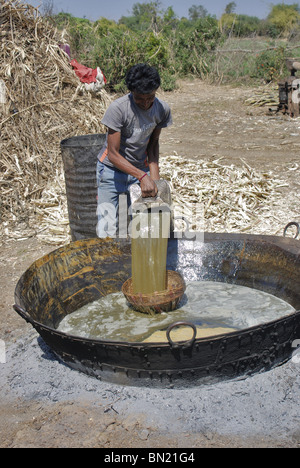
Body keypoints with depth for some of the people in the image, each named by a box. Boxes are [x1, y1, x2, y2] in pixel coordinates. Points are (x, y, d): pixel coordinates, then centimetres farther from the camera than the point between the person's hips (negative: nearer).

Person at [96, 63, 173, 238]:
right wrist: (143, 176, -31)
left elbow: (153, 142, 6)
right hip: (112, 170, -3)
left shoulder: (162, 109, -8)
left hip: (141, 168, 4)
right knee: (108, 233, -9)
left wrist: (154, 174, -9)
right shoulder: (118, 108, -23)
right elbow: (113, 154, -21)